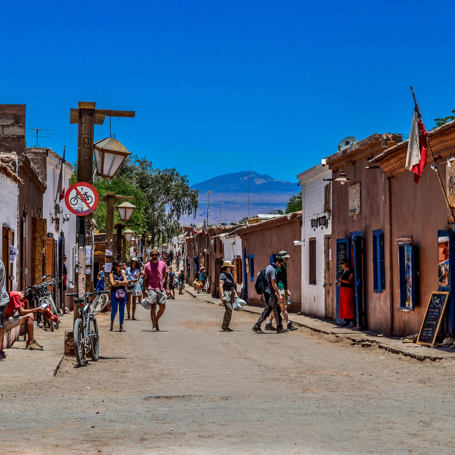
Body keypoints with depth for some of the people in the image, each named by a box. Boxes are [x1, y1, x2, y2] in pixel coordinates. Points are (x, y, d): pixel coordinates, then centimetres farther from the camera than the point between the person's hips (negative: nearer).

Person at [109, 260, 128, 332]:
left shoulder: (122, 273, 15)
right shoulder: (111, 274, 3)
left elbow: (126, 282, 2)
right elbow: (113, 284, -11)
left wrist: (118, 282, -10)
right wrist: (122, 283, -6)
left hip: (123, 293, 3)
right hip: (114, 293, -3)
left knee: (122, 311, 1)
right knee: (114, 310, -3)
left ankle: (121, 327, 4)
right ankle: (112, 323, 22)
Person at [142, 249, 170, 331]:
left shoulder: (163, 264, 8)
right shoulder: (147, 265, 3)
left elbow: (166, 277, 11)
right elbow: (145, 279, 6)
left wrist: (168, 288, 3)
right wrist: (144, 291, 2)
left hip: (161, 288, 3)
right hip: (151, 288, -3)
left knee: (162, 307, 1)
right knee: (153, 307, -7)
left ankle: (156, 320, 25)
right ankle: (154, 326, -2)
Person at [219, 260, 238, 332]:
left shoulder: (230, 274, 15)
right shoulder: (223, 275, -11)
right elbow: (221, 286, -18)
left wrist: (235, 293, 16)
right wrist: (222, 296, -25)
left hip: (230, 294, 8)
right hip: (225, 294, -8)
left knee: (228, 310, 7)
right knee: (229, 309, -16)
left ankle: (226, 326, 11)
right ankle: (224, 326, -11)